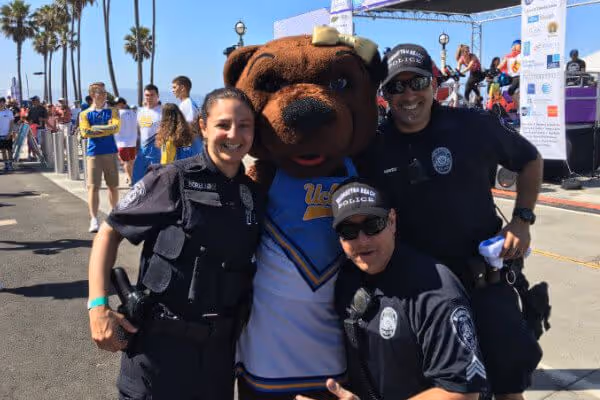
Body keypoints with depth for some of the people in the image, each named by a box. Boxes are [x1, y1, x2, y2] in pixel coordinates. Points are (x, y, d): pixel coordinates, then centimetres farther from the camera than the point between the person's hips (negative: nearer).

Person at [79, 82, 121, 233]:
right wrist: (106, 128, -8)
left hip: (111, 152, 1)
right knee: (93, 187, -7)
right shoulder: (85, 114, 5)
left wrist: (95, 129, -10)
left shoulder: (112, 111, 7)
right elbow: (85, 132, -10)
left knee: (113, 186, 10)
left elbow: (116, 127, -11)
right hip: (93, 154, -1)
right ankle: (93, 220, -7)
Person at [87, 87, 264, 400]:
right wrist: (98, 305, -14)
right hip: (160, 339, -4)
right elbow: (110, 232, -6)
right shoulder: (172, 180, -12)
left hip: (221, 343, 5)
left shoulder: (254, 194, 2)